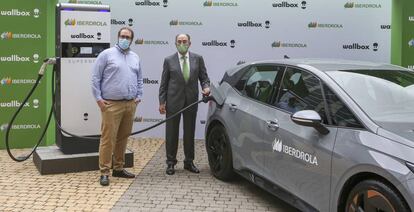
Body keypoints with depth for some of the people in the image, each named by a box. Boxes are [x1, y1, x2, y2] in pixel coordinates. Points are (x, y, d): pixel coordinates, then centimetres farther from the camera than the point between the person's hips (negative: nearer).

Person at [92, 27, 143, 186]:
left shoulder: (135, 57, 15)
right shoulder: (107, 54, -1)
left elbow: (139, 79, 21)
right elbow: (95, 78, -2)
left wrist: (138, 97, 10)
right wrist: (99, 98, -7)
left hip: (130, 104, 5)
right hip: (111, 104, -5)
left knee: (123, 137, 11)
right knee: (108, 138, -5)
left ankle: (118, 168, 21)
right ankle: (104, 172, 1)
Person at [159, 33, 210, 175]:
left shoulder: (198, 59, 5)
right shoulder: (169, 60, 2)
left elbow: (204, 77, 7)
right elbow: (164, 83, 3)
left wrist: (206, 87, -15)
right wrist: (162, 102, -3)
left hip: (191, 100, 1)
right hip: (174, 101, -1)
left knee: (190, 132, 10)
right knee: (171, 132, 4)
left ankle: (189, 162, 21)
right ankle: (171, 162, 14)